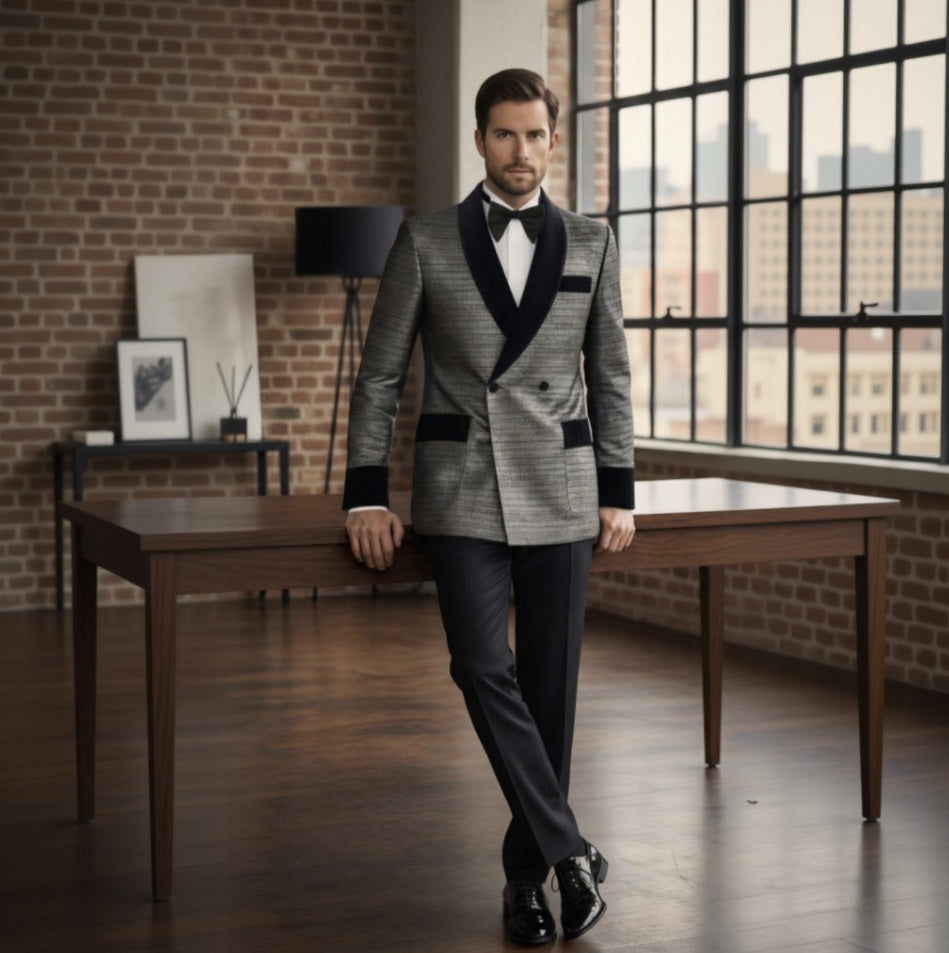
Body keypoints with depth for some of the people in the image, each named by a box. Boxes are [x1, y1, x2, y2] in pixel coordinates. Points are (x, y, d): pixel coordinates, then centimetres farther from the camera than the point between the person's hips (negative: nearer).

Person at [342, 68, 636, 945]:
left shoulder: (592, 244, 7)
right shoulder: (426, 242, 2)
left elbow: (610, 377, 10)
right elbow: (380, 375, 3)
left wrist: (619, 494, 4)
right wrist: (366, 495, -3)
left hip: (559, 494, 2)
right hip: (461, 494, -1)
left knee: (550, 688, 4)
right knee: (484, 669, -16)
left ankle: (526, 873, 18)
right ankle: (570, 852, -6)